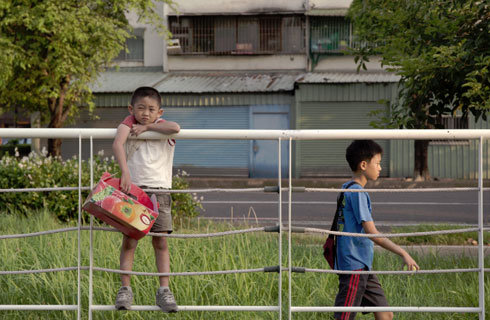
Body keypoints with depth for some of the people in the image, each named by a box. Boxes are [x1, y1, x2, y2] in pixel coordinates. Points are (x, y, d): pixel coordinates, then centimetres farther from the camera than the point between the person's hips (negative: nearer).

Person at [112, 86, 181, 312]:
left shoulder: (160, 126, 7)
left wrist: (147, 127, -10)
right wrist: (125, 172, -29)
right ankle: (125, 289, 0)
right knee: (129, 241, -2)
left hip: (159, 190, 1)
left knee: (160, 242, 2)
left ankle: (164, 290, 4)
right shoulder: (129, 123, 4)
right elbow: (117, 144, -16)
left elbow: (175, 128, -18)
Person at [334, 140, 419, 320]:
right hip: (354, 266, -10)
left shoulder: (346, 189, 14)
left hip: (364, 267, 10)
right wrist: (403, 253, -20)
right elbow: (372, 233, -22)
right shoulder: (357, 193, -16)